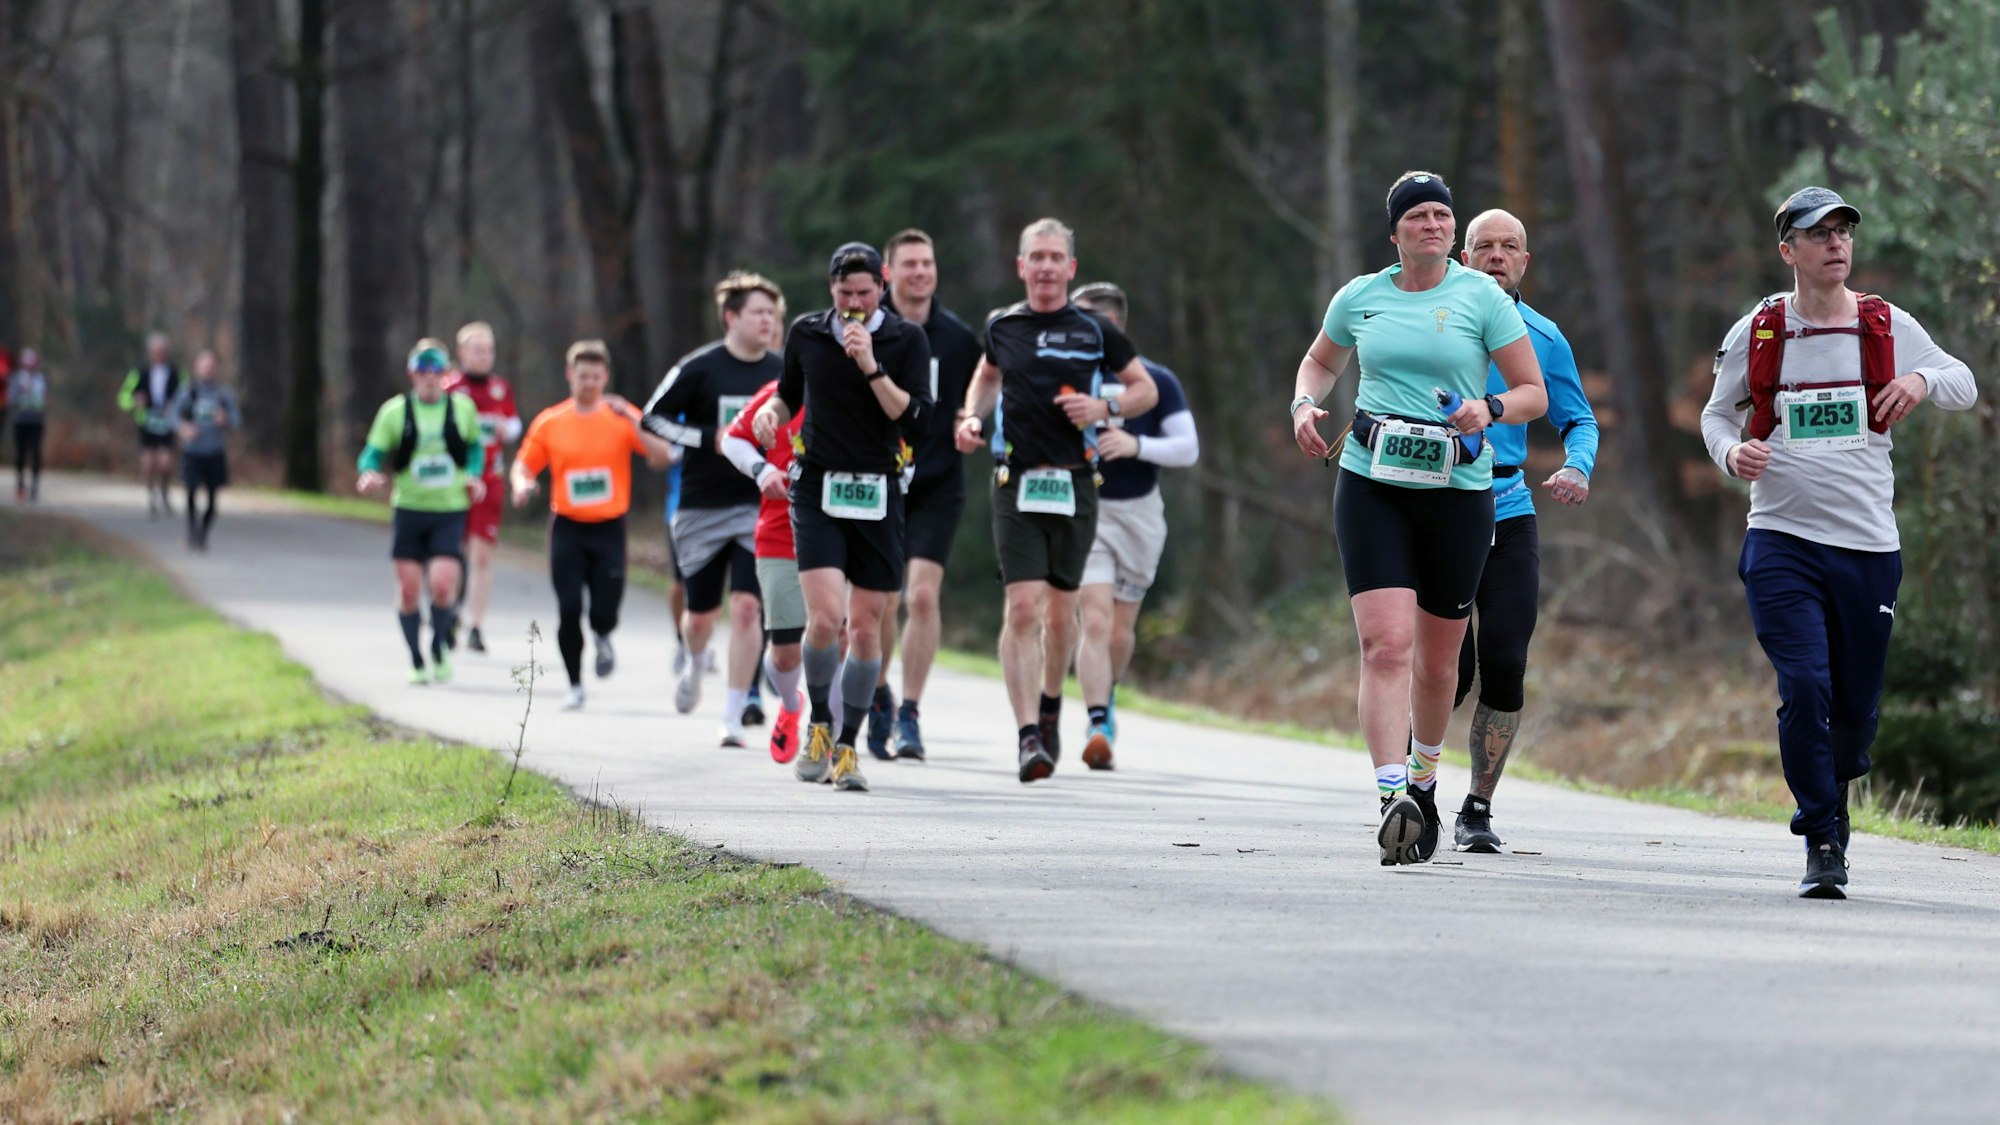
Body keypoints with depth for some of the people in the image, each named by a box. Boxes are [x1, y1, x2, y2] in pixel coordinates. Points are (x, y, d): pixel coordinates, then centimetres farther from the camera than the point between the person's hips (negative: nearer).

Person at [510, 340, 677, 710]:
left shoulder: (622, 418, 1)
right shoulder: (550, 422, 4)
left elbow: (662, 458, -9)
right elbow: (523, 466, 10)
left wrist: (633, 422, -21)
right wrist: (522, 485, -12)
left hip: (609, 527, -1)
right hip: (567, 528, 1)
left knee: (605, 612, -8)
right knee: (568, 610, -5)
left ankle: (602, 637, 30)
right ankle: (575, 686, 11)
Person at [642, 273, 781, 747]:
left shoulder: (784, 373, 3)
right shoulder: (700, 368, -6)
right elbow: (652, 419, -4)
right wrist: (710, 439, -14)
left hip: (759, 507, 1)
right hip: (701, 509, -1)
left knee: (746, 606, -13)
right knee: (701, 614, 9)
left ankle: (734, 716, -7)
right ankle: (695, 666, 45)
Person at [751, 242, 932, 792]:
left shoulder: (907, 340, -2)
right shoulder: (806, 333, 5)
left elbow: (915, 420, -11)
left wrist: (871, 367, -20)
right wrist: (770, 412, -1)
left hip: (878, 494, 0)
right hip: (817, 490, 0)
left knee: (866, 627, 3)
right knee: (826, 617, -17)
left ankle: (846, 748, 16)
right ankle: (819, 724, 7)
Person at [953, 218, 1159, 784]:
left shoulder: (1095, 332, 2)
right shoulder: (1002, 327, 7)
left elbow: (1145, 389, 12)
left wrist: (1103, 407, -7)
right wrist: (970, 417, 9)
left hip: (1075, 486, 0)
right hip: (1016, 485, 0)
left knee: (1061, 610, 9)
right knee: (1023, 608, -13)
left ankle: (1051, 708, 36)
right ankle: (1028, 736, -16)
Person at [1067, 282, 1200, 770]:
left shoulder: (1157, 381, -2)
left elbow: (1188, 448, -4)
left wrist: (1137, 445, -19)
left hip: (1139, 512, 1)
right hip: (1085, 510, -1)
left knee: (1121, 628, 10)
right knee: (1095, 620, -17)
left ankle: (1107, 696, 39)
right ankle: (1098, 725, -22)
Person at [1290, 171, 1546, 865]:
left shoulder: (1483, 297, 0)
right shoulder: (1359, 298, 7)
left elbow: (1534, 393, 3)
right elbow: (1320, 361, 26)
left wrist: (1490, 408, -18)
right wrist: (1304, 404, 6)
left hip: (1459, 490, 0)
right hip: (1371, 487, 0)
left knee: (1437, 658, 9)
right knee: (1386, 643, -17)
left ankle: (1424, 776, 36)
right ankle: (1392, 796, -24)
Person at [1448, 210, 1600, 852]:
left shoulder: (1543, 337, 8)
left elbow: (1579, 420, 13)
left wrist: (1577, 468, -9)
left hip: (1509, 515, 2)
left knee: (1504, 666, -5)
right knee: (1451, 668, -9)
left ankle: (1479, 810, 7)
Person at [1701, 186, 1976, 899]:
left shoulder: (1888, 327, 5)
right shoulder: (1756, 334, 3)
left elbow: (1964, 386, 15)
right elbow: (1717, 411, 16)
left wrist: (1923, 380, -8)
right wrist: (1731, 451, -7)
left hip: (1869, 546, 2)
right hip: (1781, 542, -2)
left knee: (1857, 708, 6)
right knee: (1805, 690, -17)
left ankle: (1829, 803, 36)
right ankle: (1823, 847, -9)